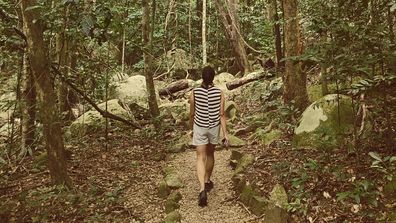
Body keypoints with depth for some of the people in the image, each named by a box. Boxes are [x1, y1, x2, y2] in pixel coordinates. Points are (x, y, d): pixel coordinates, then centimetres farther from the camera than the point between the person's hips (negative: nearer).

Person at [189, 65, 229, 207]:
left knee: (200, 158, 0)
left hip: (199, 127, -1)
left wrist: (191, 129, 13)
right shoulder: (219, 93, -11)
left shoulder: (194, 92, -11)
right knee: (210, 154, 22)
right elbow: (221, 114, -11)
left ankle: (202, 190, -15)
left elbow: (192, 114, -3)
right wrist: (225, 133, -5)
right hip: (214, 127, 1)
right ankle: (207, 182, 38)